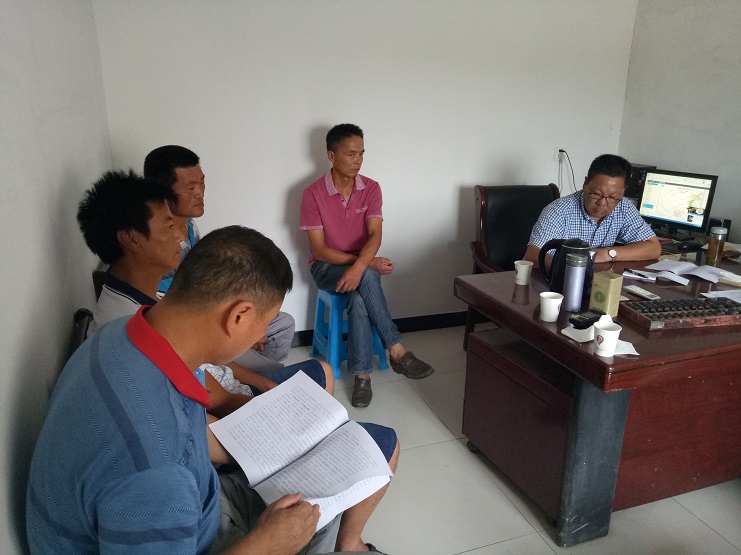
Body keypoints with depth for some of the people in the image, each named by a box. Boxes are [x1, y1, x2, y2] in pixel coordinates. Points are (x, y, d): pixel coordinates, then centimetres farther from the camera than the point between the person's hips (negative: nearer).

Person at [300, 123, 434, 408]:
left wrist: (359, 265, -37)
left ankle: (362, 375, -21)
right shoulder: (313, 193, -12)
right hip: (327, 266, -2)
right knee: (367, 277, -35)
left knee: (359, 299, -33)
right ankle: (397, 351, -26)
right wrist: (367, 264, -23)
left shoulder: (371, 188, -3)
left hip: (361, 265, 3)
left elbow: (375, 235, -15)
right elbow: (318, 249, -15)